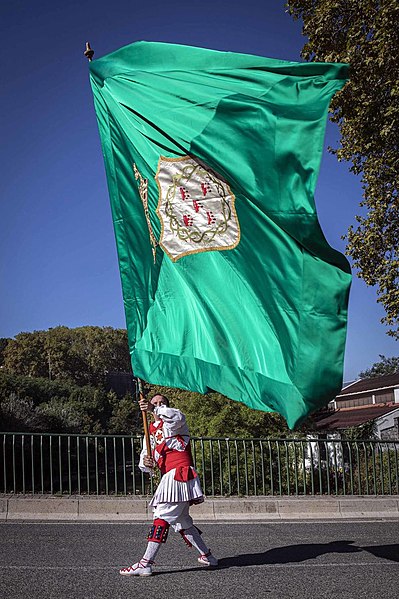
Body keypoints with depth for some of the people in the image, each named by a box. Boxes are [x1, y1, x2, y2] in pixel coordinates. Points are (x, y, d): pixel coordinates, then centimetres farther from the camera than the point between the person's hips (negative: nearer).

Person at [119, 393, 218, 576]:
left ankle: (146, 563, -18)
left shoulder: (173, 422, 2)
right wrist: (146, 462, -12)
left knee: (162, 515, -14)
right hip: (169, 478, 9)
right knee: (181, 521, 16)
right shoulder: (150, 431, 21)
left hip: (179, 473, -9)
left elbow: (177, 417, -25)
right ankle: (207, 556, 29)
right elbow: (145, 460, 12)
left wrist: (154, 409, -38)